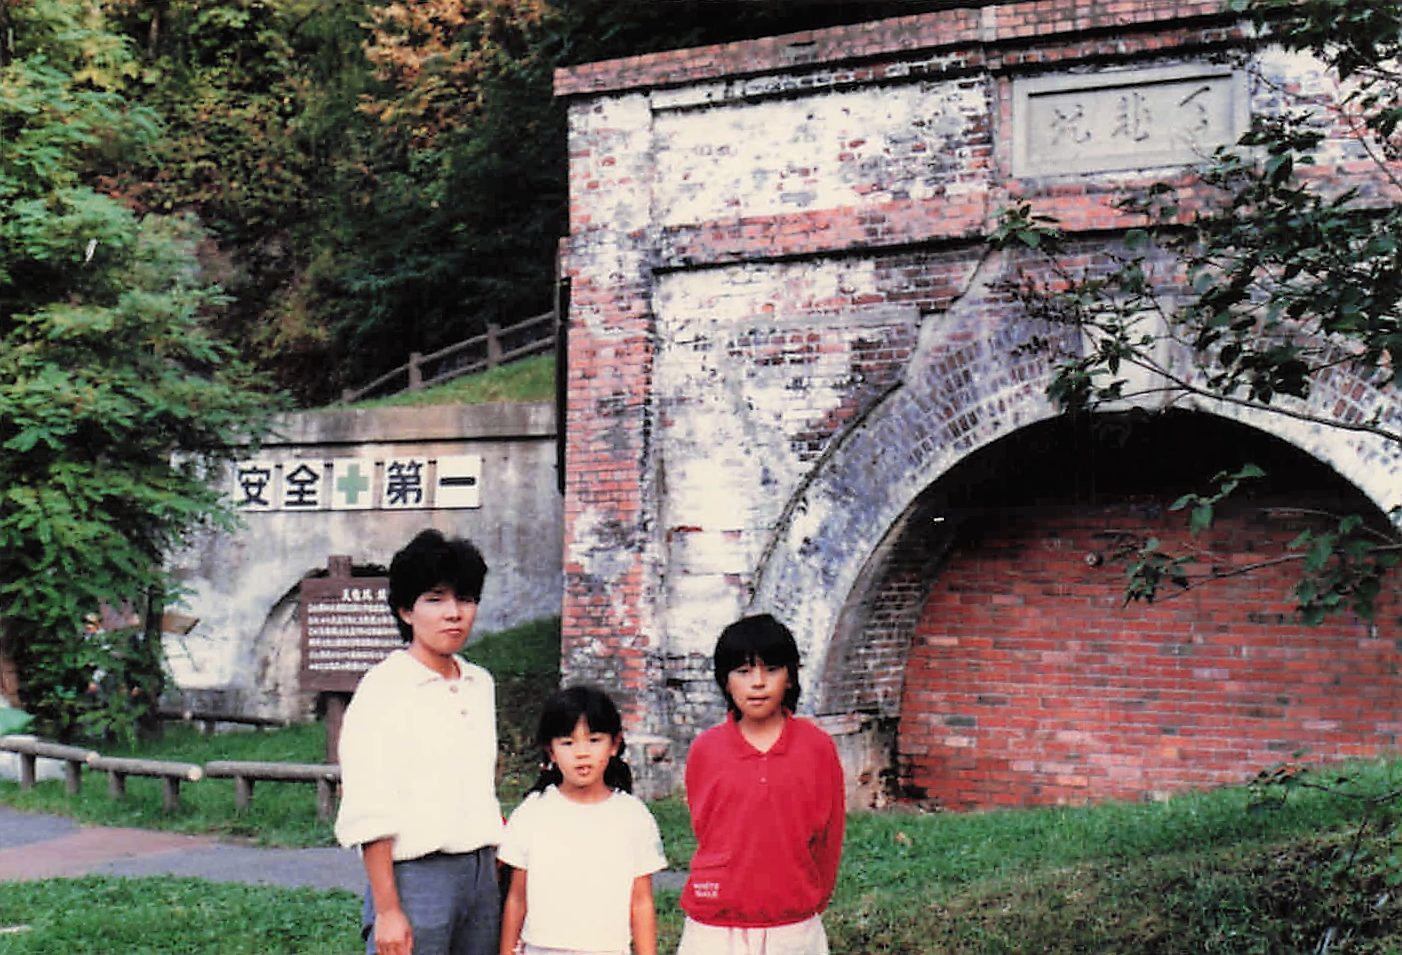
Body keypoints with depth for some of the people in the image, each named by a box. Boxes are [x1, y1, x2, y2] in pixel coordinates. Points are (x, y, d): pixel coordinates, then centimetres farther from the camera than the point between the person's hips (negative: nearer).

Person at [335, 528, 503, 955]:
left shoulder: (480, 685, 13)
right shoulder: (384, 688, -8)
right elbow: (368, 815, -11)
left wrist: (495, 870, 14)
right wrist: (388, 910, -15)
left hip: (481, 873, 6)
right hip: (417, 875, -6)